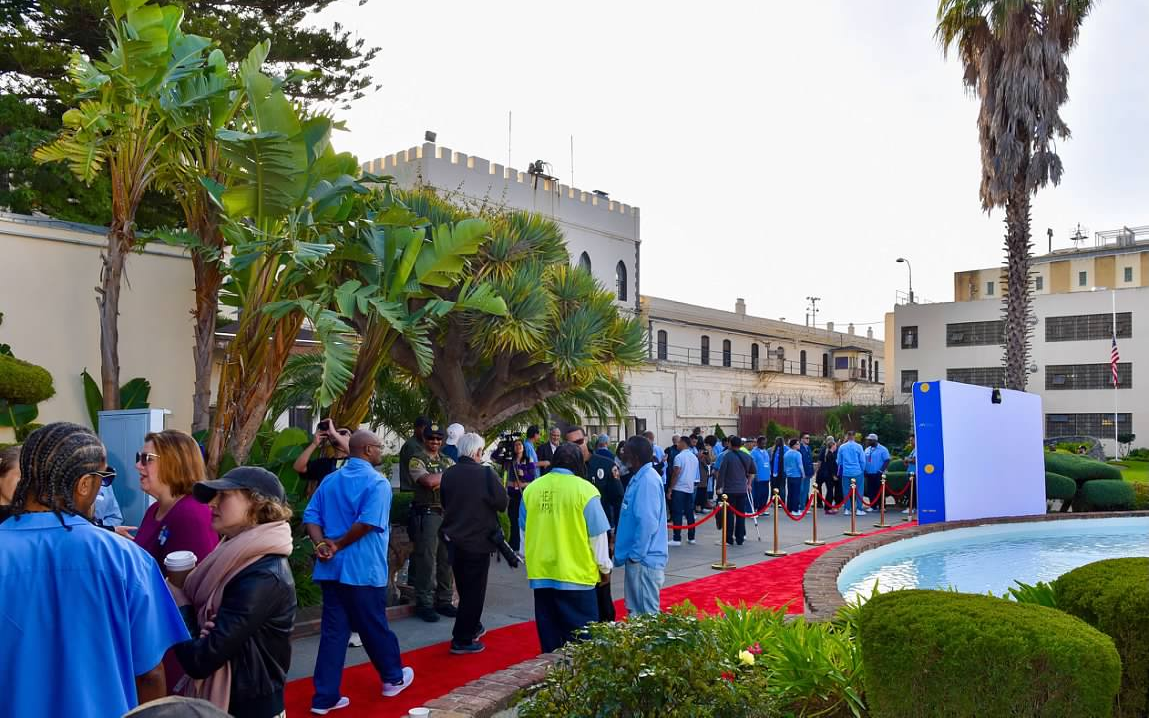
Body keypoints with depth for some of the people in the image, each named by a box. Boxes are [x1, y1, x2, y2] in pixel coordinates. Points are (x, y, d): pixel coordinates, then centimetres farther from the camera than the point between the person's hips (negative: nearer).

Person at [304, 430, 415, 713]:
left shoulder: (330, 481, 12)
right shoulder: (377, 482, -11)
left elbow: (311, 518, 5)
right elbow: (368, 523, -24)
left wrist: (322, 544, -8)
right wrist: (338, 545, -14)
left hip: (331, 569, 6)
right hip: (363, 569, -6)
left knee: (333, 631, 8)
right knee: (375, 628, 10)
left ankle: (325, 697, 11)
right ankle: (393, 678, 29)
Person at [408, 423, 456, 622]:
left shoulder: (447, 461, 17)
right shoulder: (417, 459, -1)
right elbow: (428, 481, -16)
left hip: (448, 514, 6)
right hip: (427, 514, -6)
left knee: (446, 559, 9)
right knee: (427, 560, -3)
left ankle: (444, 600, 19)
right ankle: (424, 603, 6)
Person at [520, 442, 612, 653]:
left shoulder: (531, 489, 2)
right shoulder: (584, 489, -10)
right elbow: (597, 535, -4)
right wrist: (605, 567, 11)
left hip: (541, 574, 4)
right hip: (576, 575, -4)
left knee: (549, 638, 13)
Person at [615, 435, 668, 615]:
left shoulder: (647, 480, -20)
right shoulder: (640, 478, 11)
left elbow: (648, 523, -25)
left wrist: (636, 554, -19)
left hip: (644, 559, -10)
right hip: (638, 556, 10)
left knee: (647, 614, 0)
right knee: (636, 611, 19)